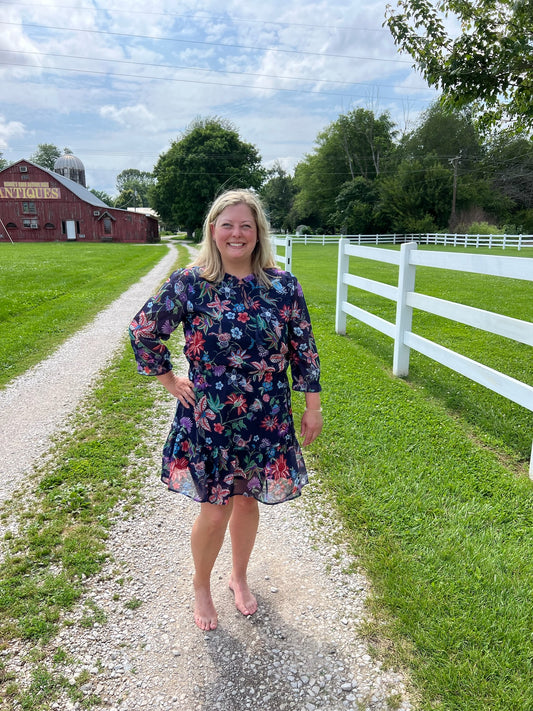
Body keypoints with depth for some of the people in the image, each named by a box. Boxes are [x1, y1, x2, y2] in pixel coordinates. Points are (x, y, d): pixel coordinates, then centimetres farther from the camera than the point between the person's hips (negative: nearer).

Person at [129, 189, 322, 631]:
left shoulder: (283, 285, -3)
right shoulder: (189, 282, -8)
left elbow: (303, 348, 2)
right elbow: (144, 331, 1)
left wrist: (313, 405, 3)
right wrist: (171, 382, 1)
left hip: (266, 421, 2)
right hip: (208, 420, -2)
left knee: (248, 502, 18)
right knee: (215, 512, 8)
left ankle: (240, 577, 45)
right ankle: (201, 586, 38)